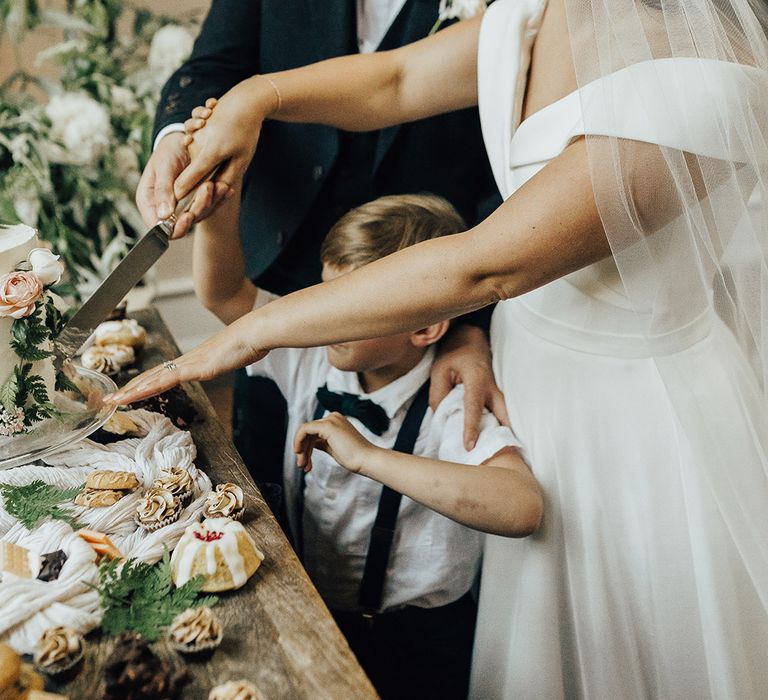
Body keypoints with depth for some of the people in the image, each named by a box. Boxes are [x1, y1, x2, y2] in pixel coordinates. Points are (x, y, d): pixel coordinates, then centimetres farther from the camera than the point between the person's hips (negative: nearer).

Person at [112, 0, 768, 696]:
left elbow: (483, 266, -34)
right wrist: (258, 93, -15)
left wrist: (252, 332, -27)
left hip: (629, 412, -6)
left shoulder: (700, 83, -33)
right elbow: (394, 80, 3)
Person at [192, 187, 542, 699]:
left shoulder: (452, 408, -21)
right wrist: (219, 201, -18)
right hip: (306, 611, 5)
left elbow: (522, 508, -39)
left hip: (414, 643, -4)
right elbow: (222, 294, 0)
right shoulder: (314, 359, -3)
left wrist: (366, 456, -38)